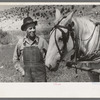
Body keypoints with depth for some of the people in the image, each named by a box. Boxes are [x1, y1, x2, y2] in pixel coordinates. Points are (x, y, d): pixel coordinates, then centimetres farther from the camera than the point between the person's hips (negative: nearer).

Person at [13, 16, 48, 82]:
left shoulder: (42, 41, -8)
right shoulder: (20, 43, -1)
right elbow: (15, 59, 12)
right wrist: (22, 71, 6)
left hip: (40, 75, -2)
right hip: (27, 75, 2)